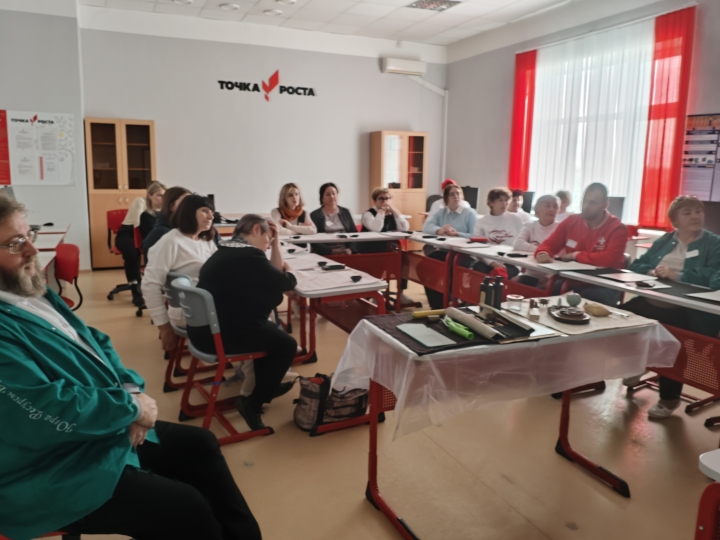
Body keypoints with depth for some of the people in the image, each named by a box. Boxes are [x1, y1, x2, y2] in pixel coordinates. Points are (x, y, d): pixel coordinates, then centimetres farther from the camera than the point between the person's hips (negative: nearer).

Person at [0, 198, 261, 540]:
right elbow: (47, 411, -29)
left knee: (200, 444, 12)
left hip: (109, 429, 10)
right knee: (188, 508, -17)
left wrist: (131, 388, -5)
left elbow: (94, 342, 13)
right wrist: (132, 406, -16)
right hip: (55, 472, -10)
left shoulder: (35, 291, 8)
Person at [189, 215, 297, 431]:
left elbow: (272, 277, 16)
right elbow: (287, 282, -8)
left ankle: (267, 386, 43)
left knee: (272, 331, 28)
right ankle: (253, 403, 9)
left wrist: (276, 243, 12)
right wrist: (286, 273, 13)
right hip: (222, 335, -10)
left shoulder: (226, 251, 15)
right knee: (286, 344, 6)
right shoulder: (249, 256, -18)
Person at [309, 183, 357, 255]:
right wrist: (331, 251, -17)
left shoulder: (345, 212, 16)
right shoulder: (315, 215, 5)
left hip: (346, 253, 3)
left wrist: (350, 249, -9)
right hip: (325, 254, -3)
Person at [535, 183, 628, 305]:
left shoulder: (617, 228, -7)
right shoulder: (571, 221, 7)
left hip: (603, 287, -4)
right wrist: (543, 254, -17)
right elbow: (549, 245, 8)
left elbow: (609, 259, -22)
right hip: (572, 281, 4)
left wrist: (575, 255, -11)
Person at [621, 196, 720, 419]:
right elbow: (636, 265, 13)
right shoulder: (664, 241, 18)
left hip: (688, 311, -5)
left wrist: (675, 275, -22)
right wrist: (652, 272, -10)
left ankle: (669, 397, -10)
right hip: (652, 302, 5)